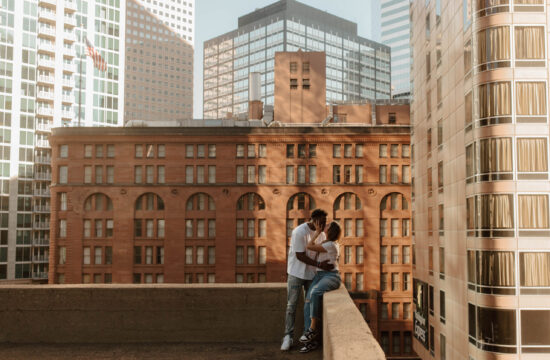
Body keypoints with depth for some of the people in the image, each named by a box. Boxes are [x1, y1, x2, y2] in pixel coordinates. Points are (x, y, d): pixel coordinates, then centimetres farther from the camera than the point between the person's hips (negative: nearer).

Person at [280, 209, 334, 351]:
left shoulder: (321, 234, 1)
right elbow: (300, 255, -21)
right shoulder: (299, 232, -19)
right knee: (291, 305, -2)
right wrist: (319, 264, -25)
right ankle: (288, 336, 4)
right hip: (296, 273, -5)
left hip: (312, 273, 5)